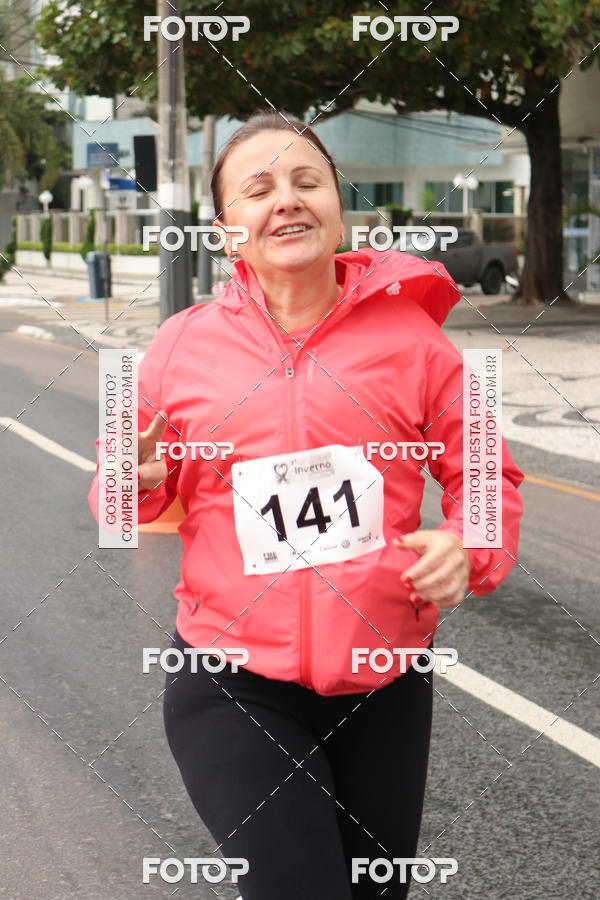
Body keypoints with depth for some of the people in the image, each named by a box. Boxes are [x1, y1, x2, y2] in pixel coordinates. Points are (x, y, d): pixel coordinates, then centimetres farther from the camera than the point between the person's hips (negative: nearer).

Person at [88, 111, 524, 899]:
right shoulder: (183, 346, 0)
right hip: (233, 691, -2)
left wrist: (468, 547, -15)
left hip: (384, 689, 2)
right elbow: (149, 491, 11)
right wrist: (134, 482, -11)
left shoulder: (409, 334, -1)